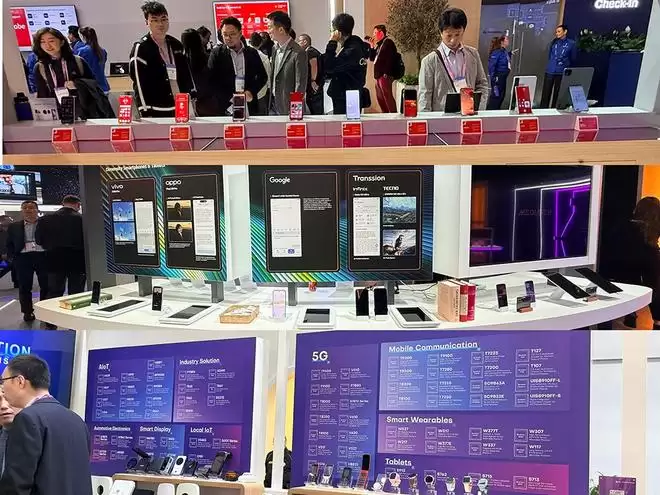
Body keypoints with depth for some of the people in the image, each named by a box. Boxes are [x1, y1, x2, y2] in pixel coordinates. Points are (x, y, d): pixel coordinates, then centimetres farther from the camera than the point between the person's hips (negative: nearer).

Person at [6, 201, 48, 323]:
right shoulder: (14, 226, 11)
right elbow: (9, 244, 13)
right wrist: (13, 257, 1)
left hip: (43, 256, -2)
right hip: (23, 258, 2)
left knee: (46, 285, 4)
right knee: (24, 286, 5)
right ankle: (28, 312, 16)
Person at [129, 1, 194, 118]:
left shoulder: (176, 45, 11)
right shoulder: (140, 48, -6)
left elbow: (186, 76, 18)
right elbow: (139, 85, -10)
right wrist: (146, 113, -16)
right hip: (156, 113, -6)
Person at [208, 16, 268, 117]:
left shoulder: (252, 53, 8)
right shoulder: (217, 53, 3)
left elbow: (263, 76, 13)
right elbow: (212, 80, -1)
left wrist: (251, 91, -5)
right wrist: (230, 97, -13)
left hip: (249, 106, 2)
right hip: (226, 108, -1)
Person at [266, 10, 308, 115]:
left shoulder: (298, 53, -13)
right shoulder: (275, 50, 12)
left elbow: (300, 86, -14)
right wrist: (270, 105, 12)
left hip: (287, 109, -7)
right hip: (273, 106, 7)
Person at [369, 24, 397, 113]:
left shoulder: (388, 42, -7)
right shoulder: (379, 44, 20)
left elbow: (389, 59, -17)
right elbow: (372, 58, 19)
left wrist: (387, 74, -23)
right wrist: (372, 46, 9)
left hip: (385, 76, -10)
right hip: (379, 75, 10)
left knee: (387, 96, -12)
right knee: (380, 97, 12)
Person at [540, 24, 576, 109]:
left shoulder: (571, 44, -1)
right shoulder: (554, 42, 7)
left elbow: (573, 59, 6)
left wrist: (566, 67, 10)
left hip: (562, 73, -2)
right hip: (550, 71, 2)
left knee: (557, 94, 5)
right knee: (546, 94, -1)